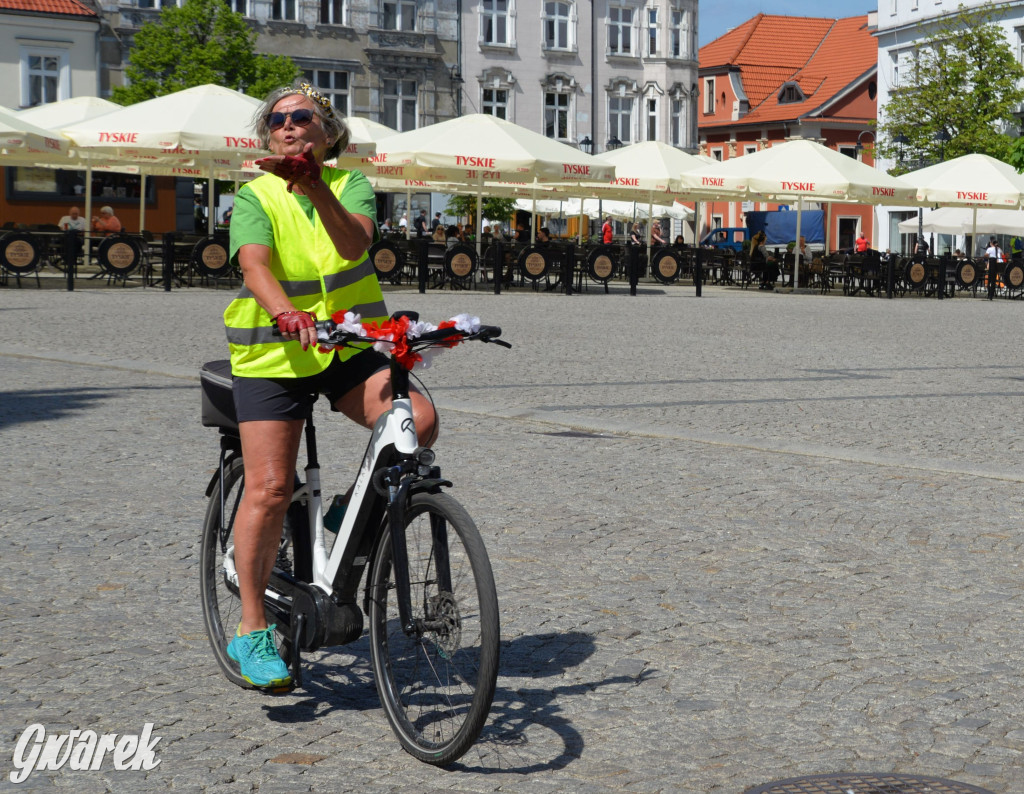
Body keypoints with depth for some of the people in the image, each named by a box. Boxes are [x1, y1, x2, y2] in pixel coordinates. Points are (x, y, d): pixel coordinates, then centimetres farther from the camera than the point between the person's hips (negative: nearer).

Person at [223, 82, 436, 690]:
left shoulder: (351, 183, 2)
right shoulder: (255, 197, -3)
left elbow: (355, 243, -20)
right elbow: (254, 264, -22)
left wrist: (315, 187, -36)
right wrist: (285, 313, -43)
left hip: (348, 347, 2)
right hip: (274, 355, -2)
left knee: (419, 420, -23)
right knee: (270, 489, -8)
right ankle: (253, 630, 6)